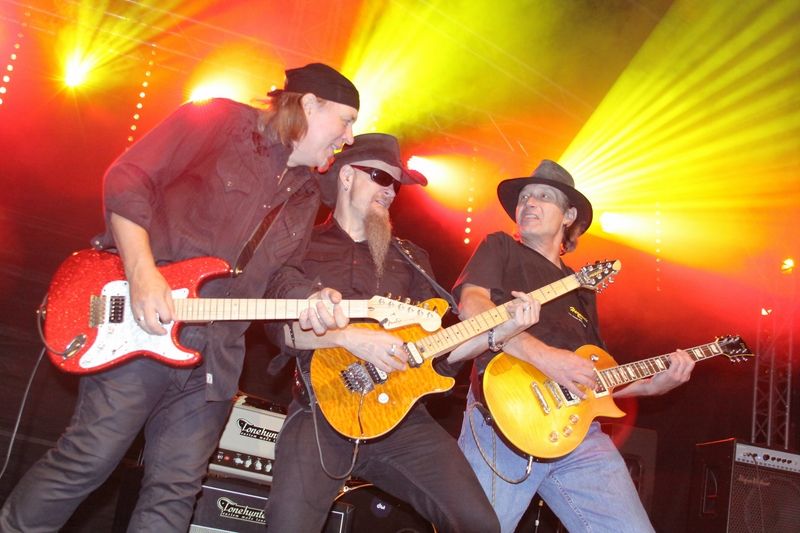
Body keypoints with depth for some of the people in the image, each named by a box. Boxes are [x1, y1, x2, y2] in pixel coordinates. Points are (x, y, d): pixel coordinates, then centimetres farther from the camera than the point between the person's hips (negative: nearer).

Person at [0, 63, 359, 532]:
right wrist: (142, 273, -20)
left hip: (216, 353, 6)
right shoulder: (222, 122, -5)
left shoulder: (307, 194, 15)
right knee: (90, 458, -3)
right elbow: (127, 180, -10)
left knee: (176, 488, 7)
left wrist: (310, 304, -8)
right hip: (141, 326, -6)